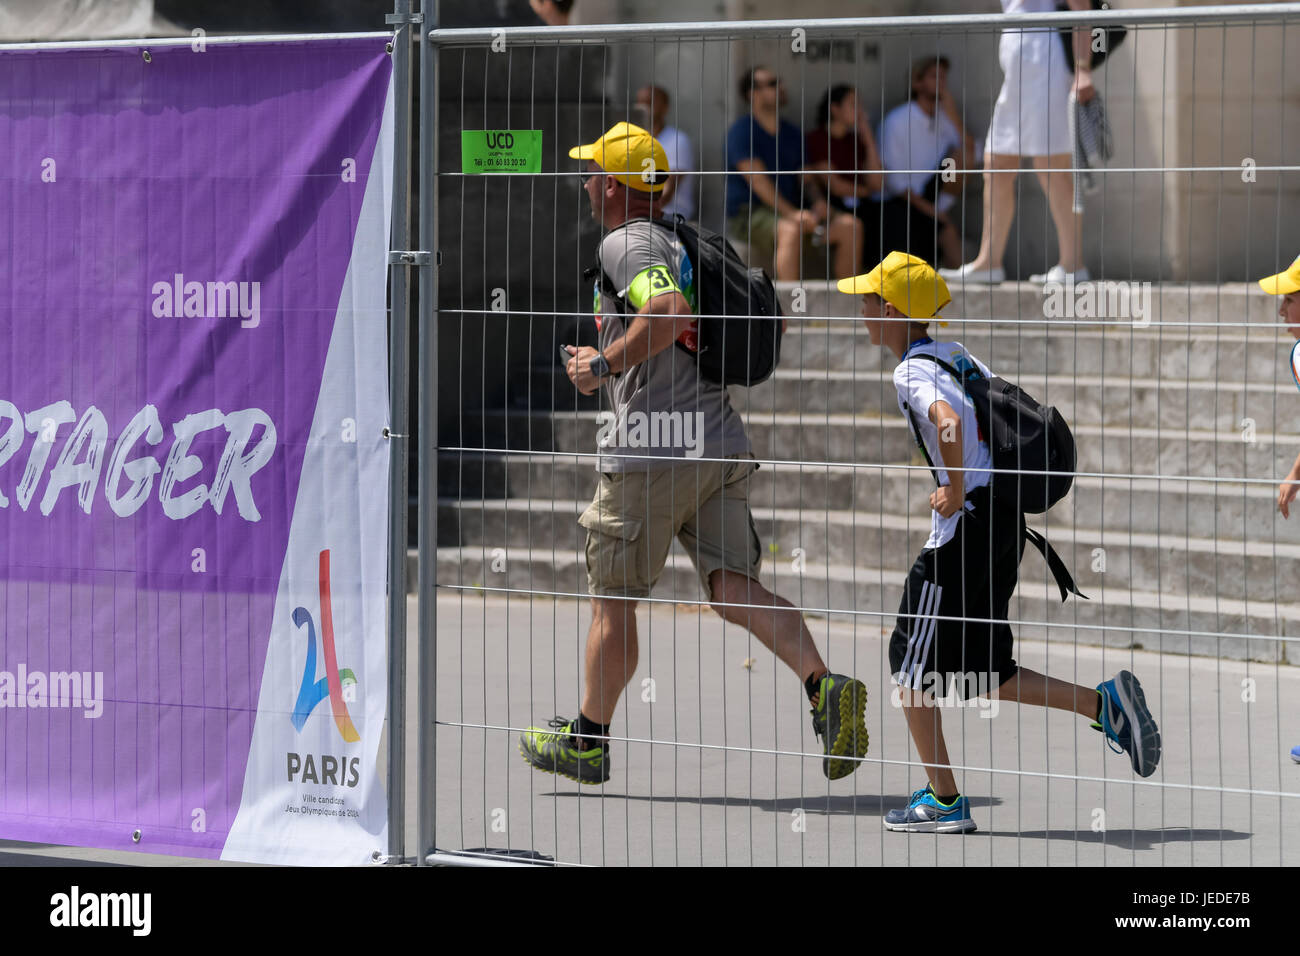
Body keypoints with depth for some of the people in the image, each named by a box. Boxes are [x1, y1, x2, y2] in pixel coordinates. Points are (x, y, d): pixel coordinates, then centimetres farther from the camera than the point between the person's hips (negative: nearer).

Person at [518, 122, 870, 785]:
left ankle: (587, 740, 20)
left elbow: (671, 311, -26)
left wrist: (605, 364, -15)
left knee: (613, 600, 7)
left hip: (651, 451, -7)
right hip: (720, 444, 8)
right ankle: (823, 686, -27)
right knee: (735, 589, -4)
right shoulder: (681, 247, 20)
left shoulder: (624, 243, -6)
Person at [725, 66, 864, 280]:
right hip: (749, 214, -7)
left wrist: (818, 201, -6)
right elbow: (757, 180, -15)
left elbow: (804, 175, 17)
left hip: (791, 210, 7)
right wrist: (790, 213, -24)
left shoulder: (792, 134, 19)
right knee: (791, 229, -39)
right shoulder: (742, 132, -6)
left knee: (850, 225, -11)